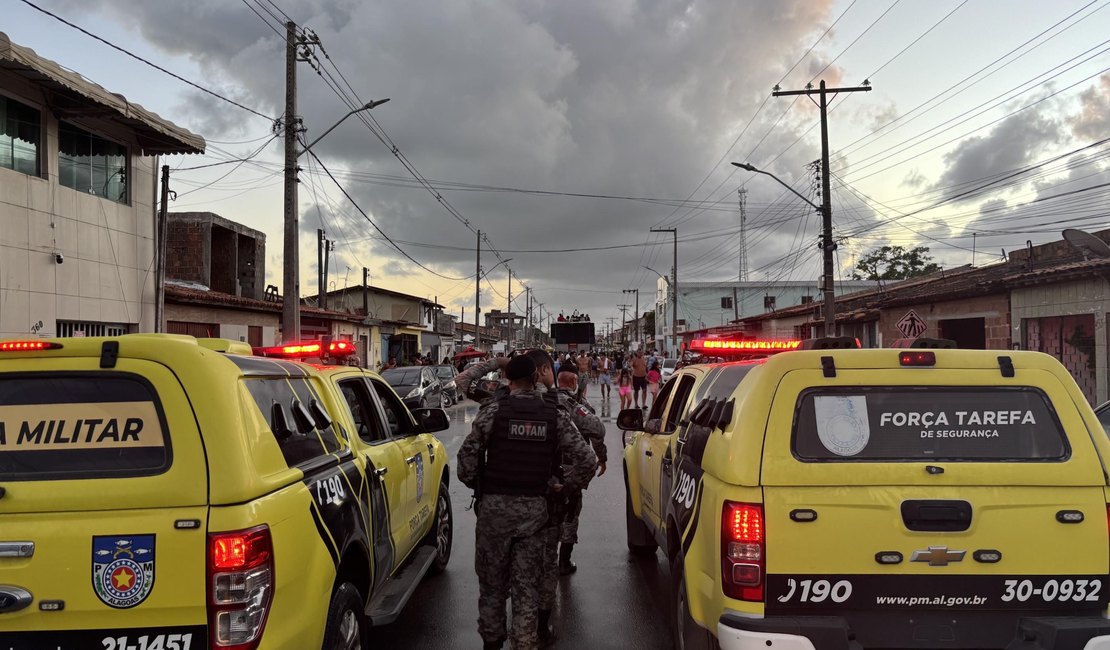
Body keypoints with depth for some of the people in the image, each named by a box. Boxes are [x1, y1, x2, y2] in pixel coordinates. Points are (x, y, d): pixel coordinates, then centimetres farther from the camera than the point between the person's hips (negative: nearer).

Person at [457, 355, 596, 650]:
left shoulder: (493, 410, -8)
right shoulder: (555, 414, -1)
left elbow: (468, 454, -9)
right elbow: (587, 459, -5)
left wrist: (472, 483, 7)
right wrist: (563, 485, 7)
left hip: (495, 504, -1)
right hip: (534, 507, 1)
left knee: (492, 580, 14)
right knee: (527, 584, 10)